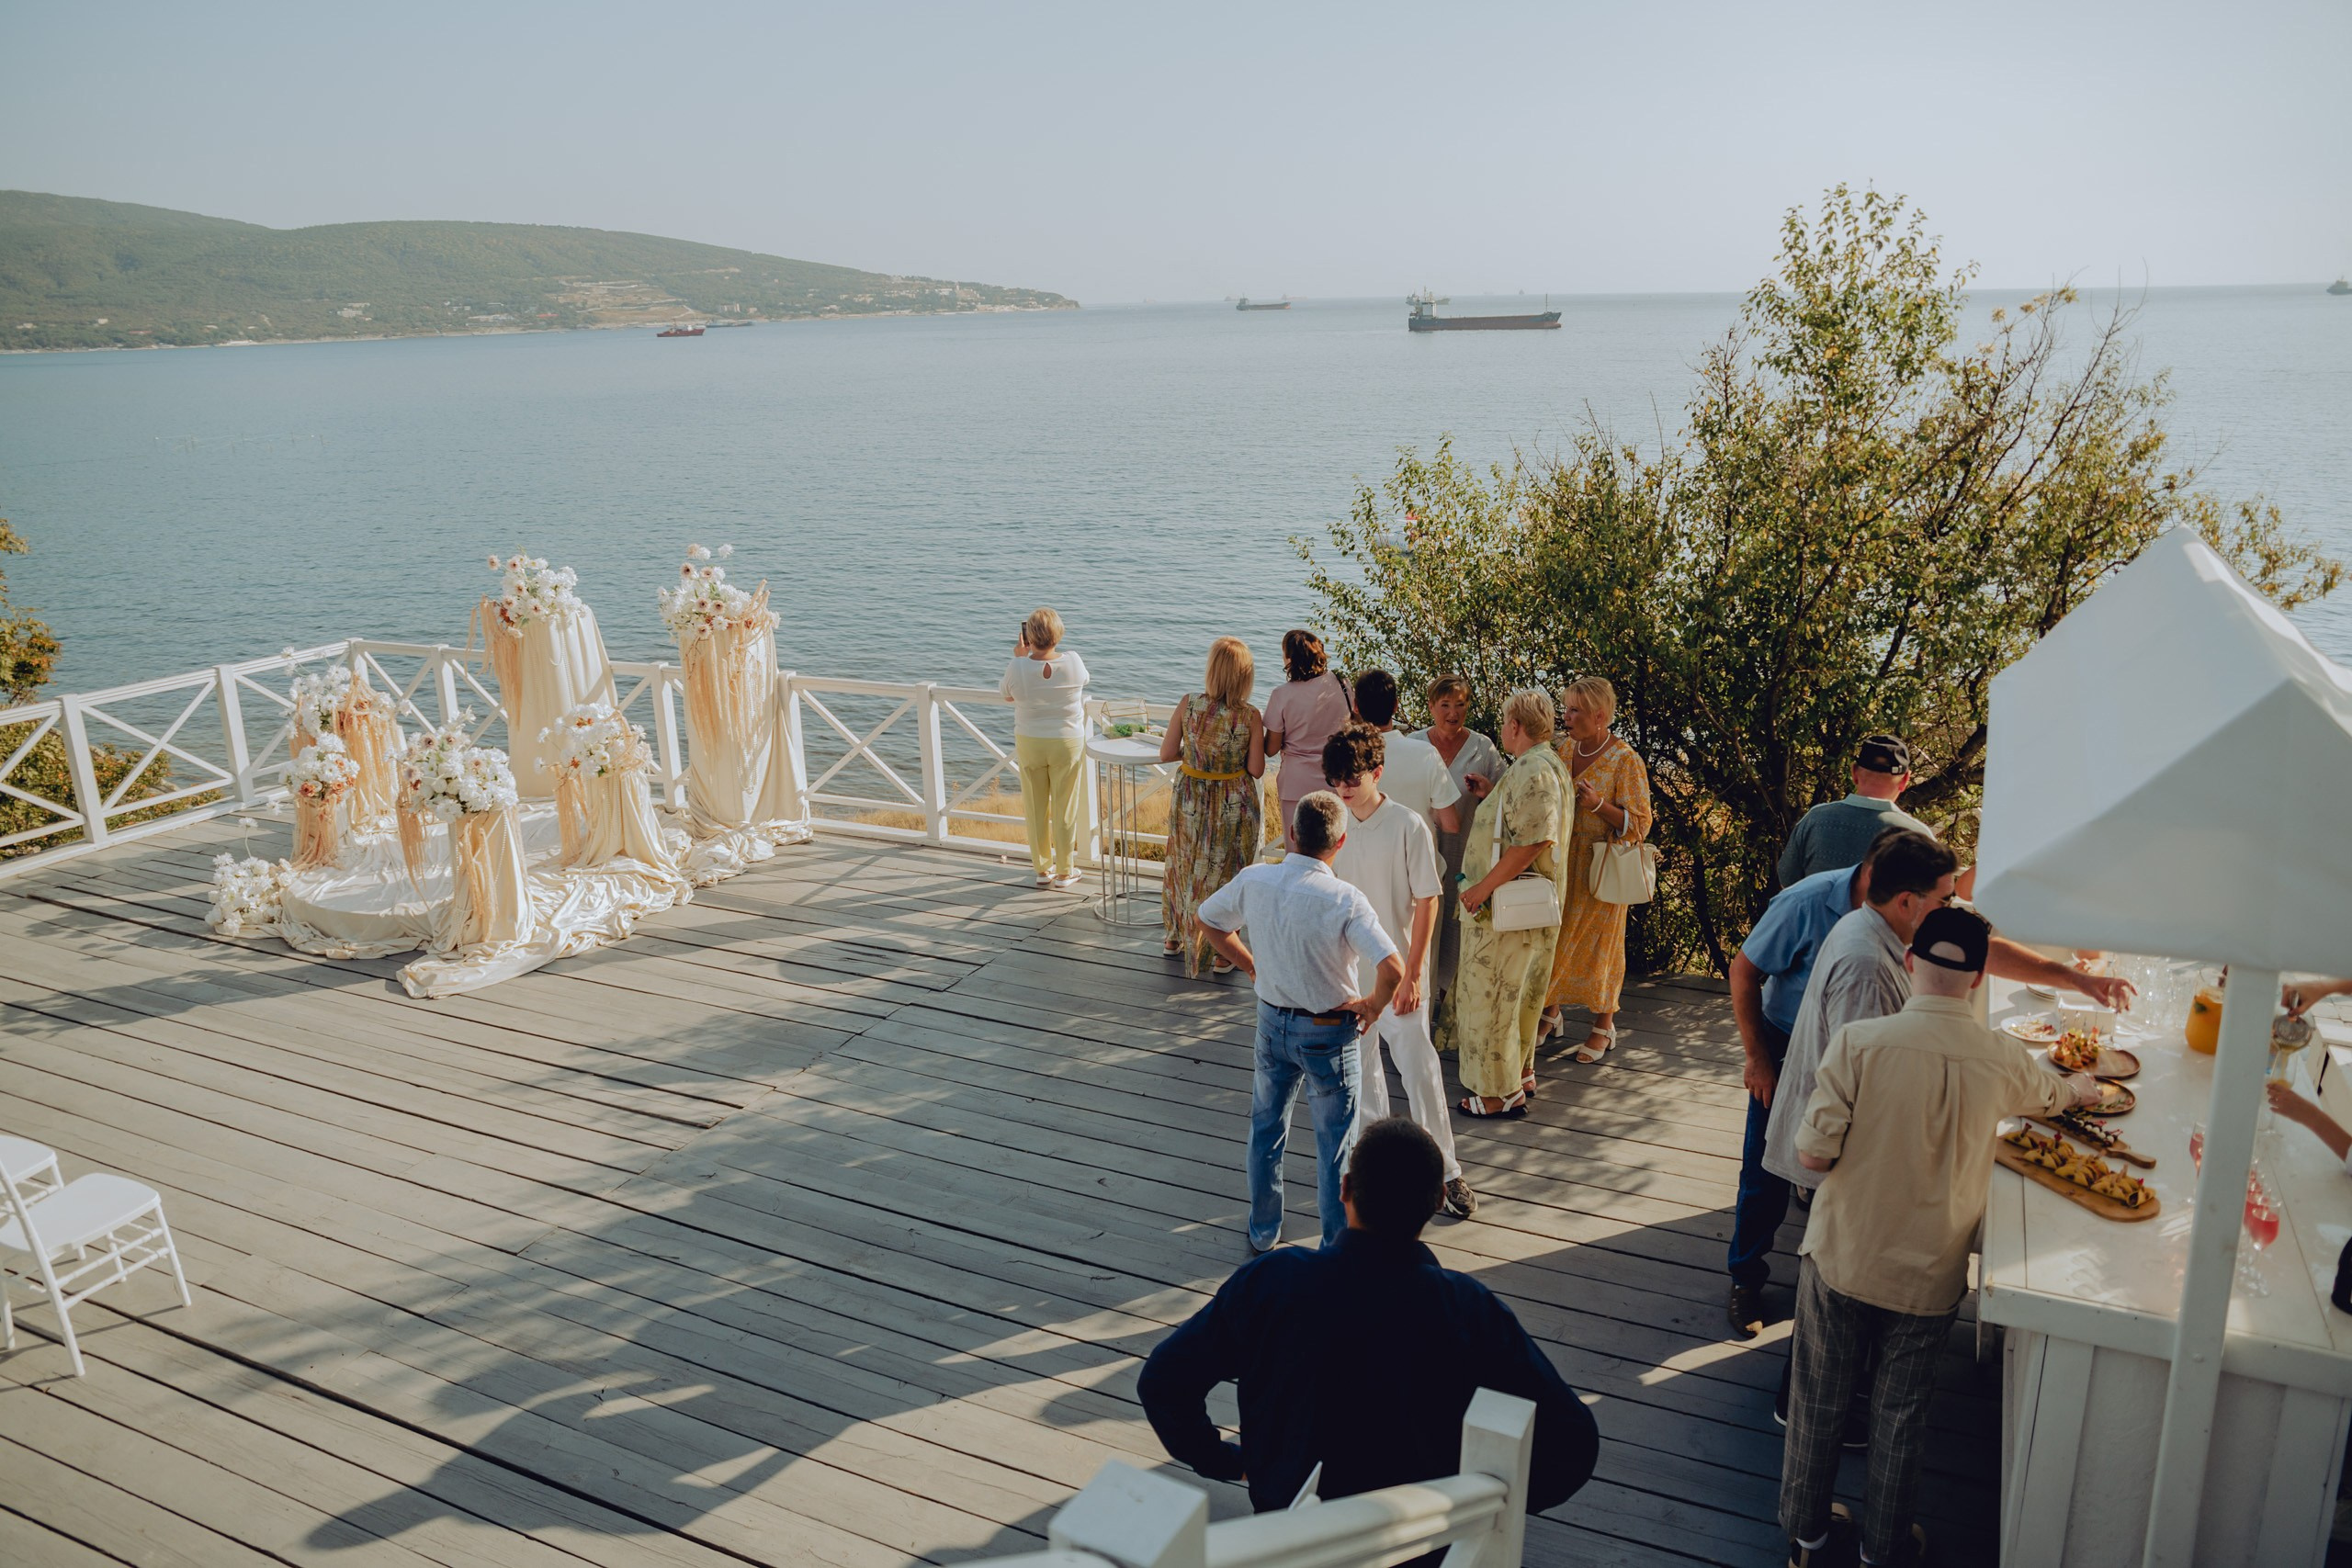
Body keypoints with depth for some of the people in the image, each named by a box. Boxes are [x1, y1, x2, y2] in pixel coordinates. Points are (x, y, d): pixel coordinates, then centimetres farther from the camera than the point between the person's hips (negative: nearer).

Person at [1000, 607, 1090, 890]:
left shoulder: (1018, 668, -16)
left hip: (1029, 744, 1)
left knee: (1036, 808, 13)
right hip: (1067, 743, -1)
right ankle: (1064, 872, 17)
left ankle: (1042, 869, 23)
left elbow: (1007, 695, 5)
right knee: (1065, 809, 9)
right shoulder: (1073, 663, -15)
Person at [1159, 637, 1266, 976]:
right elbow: (1256, 770, -12)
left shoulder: (1188, 704, -15)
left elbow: (1166, 754, -9)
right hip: (1234, 805, -2)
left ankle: (1175, 937, 39)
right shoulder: (1250, 717, -19)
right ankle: (1223, 953, 24)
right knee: (1227, 873, 15)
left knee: (1185, 866, 23)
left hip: (1191, 801, 2)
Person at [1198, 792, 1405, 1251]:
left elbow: (1208, 921, 5)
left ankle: (1263, 1230, 38)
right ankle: (1338, 1245, 28)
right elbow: (1393, 970, -33)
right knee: (1335, 1141, 14)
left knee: (1266, 1127, 23)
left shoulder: (1254, 880, -12)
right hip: (1328, 1031, -4)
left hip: (1272, 1022, 4)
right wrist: (1373, 1005, -12)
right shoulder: (1345, 901, -25)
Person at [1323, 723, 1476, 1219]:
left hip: (1398, 971, -4)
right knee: (1360, 1065, 15)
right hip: (1348, 970, 4)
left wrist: (1412, 974, -13)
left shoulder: (1408, 826, -14)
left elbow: (1426, 902, -11)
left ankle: (1445, 1171, 10)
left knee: (1420, 1069, -2)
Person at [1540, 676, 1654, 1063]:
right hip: (1558, 861, 5)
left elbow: (1639, 825, -12)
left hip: (1601, 867, -5)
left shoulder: (1626, 761, -13)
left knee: (1598, 943, 4)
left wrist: (1598, 804, -26)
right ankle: (1550, 1013, 25)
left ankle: (1603, 1026, 19)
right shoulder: (1562, 749, 4)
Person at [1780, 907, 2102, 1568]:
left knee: (1820, 1403, 17)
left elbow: (1814, 1153, -20)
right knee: (1901, 1414, 19)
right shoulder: (2001, 1060, -11)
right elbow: (2051, 1094, 14)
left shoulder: (1859, 1041, -20)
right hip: (1930, 1273, 1)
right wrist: (2083, 1087, 39)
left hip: (1842, 1260, -1)